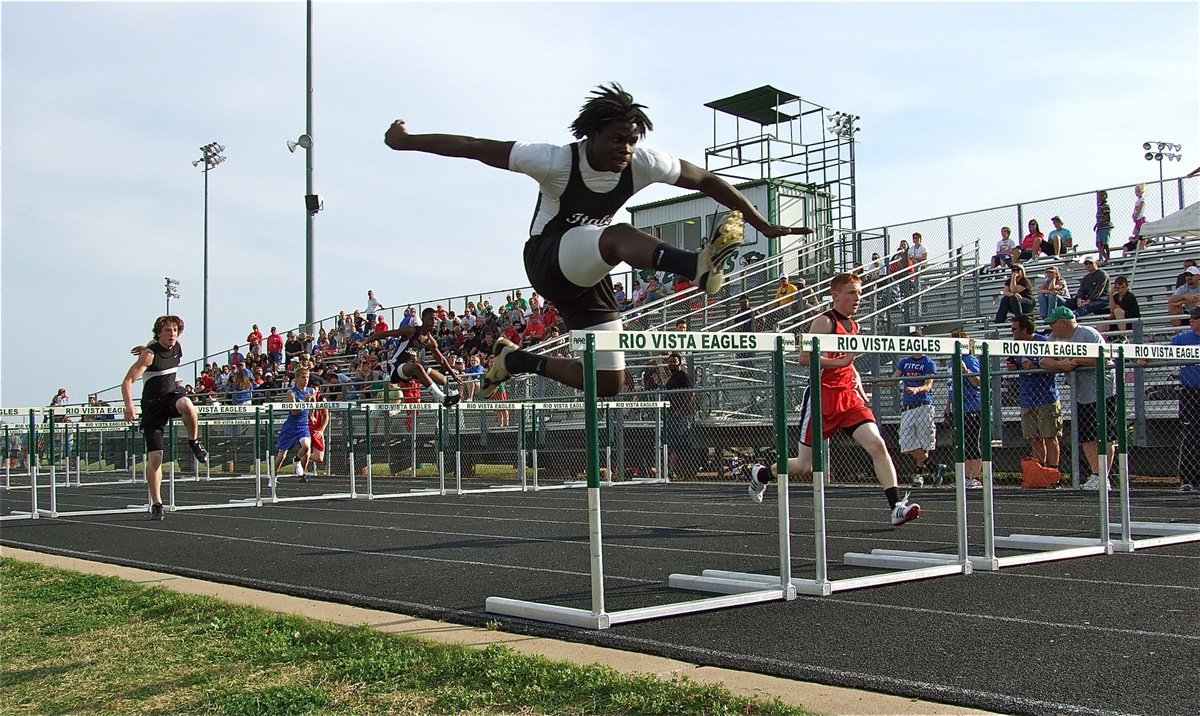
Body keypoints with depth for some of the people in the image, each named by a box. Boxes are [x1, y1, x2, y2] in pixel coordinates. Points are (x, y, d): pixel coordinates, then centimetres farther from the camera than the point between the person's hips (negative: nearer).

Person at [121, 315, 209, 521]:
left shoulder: (178, 348, -1)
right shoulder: (150, 354, -17)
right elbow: (127, 382, -22)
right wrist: (129, 406, -34)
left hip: (171, 395, 3)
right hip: (152, 403, -3)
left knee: (187, 405, -36)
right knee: (154, 455, -6)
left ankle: (194, 442, -10)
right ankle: (156, 504, 4)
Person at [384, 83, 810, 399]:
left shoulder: (643, 165, -11)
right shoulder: (558, 162, -20)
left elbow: (706, 181, -1)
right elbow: (473, 148, -18)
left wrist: (762, 225, 0)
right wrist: (407, 142, -17)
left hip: (588, 277, 6)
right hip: (547, 258, -6)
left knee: (608, 383, 2)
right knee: (619, 236, -38)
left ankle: (518, 361, 21)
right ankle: (698, 266, -69)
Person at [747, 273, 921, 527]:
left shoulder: (853, 325, 14)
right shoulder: (824, 321, -9)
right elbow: (804, 358, -19)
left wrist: (860, 389, 17)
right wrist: (840, 362, -25)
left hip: (848, 397, 6)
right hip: (823, 397, -6)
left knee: (877, 444, -14)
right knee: (805, 464, 3)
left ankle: (897, 506, -17)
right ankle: (762, 474, 31)